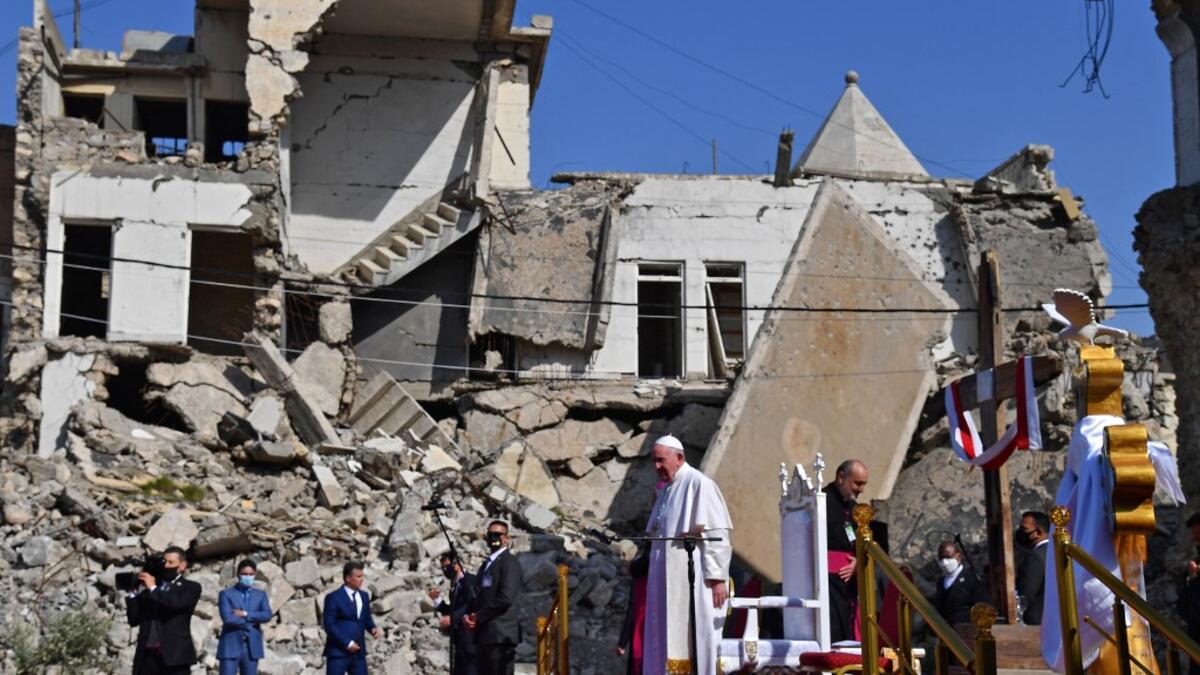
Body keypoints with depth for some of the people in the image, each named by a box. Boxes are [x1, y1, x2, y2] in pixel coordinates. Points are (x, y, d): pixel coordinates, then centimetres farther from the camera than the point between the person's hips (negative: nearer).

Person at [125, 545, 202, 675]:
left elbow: (175, 604, -14)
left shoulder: (190, 588, 7)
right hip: (148, 655, 4)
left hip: (174, 654, -4)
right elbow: (134, 620, 13)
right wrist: (134, 592, 3)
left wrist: (154, 588, -4)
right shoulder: (148, 589, 19)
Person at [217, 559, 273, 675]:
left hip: (252, 647, 3)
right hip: (231, 647, -3)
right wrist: (251, 622, -6)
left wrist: (245, 614, -12)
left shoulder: (261, 595, 13)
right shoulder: (226, 594, 3)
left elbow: (267, 615, -4)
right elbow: (227, 618, -12)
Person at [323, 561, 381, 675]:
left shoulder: (364, 596, 12)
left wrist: (373, 628, -3)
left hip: (358, 652, 6)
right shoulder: (334, 598, -9)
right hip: (338, 651, -6)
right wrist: (347, 642, -18)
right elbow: (328, 624, -13)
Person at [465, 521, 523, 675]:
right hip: (484, 634, 9)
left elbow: (506, 597, -17)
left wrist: (479, 616, -10)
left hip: (500, 634, -9)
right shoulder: (486, 564, 23)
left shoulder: (509, 561, -5)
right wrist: (471, 616, 2)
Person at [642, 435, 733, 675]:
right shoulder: (665, 489, 17)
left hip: (693, 581, -8)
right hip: (668, 580, 8)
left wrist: (717, 578, -20)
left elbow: (716, 535, -15)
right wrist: (655, 580, 17)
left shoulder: (699, 484, -10)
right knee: (668, 640, 6)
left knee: (694, 640, -7)